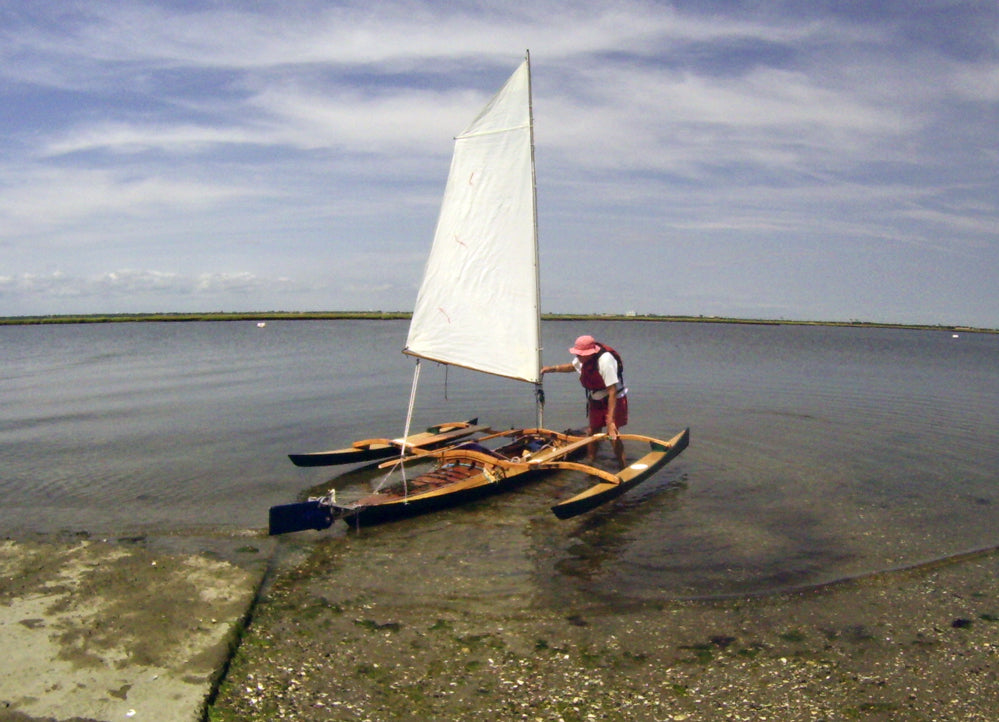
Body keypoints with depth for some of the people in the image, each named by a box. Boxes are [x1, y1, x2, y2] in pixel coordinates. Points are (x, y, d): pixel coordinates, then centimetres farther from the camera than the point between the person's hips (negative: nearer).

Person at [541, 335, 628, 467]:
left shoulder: (605, 360, -33)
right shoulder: (583, 359, -9)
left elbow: (612, 392, -34)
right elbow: (572, 366, 18)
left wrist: (610, 421, -36)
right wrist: (552, 369, 4)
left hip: (614, 400, -7)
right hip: (596, 400, 7)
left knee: (613, 435, -12)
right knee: (592, 431, 13)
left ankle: (623, 467, 1)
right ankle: (590, 463, 28)